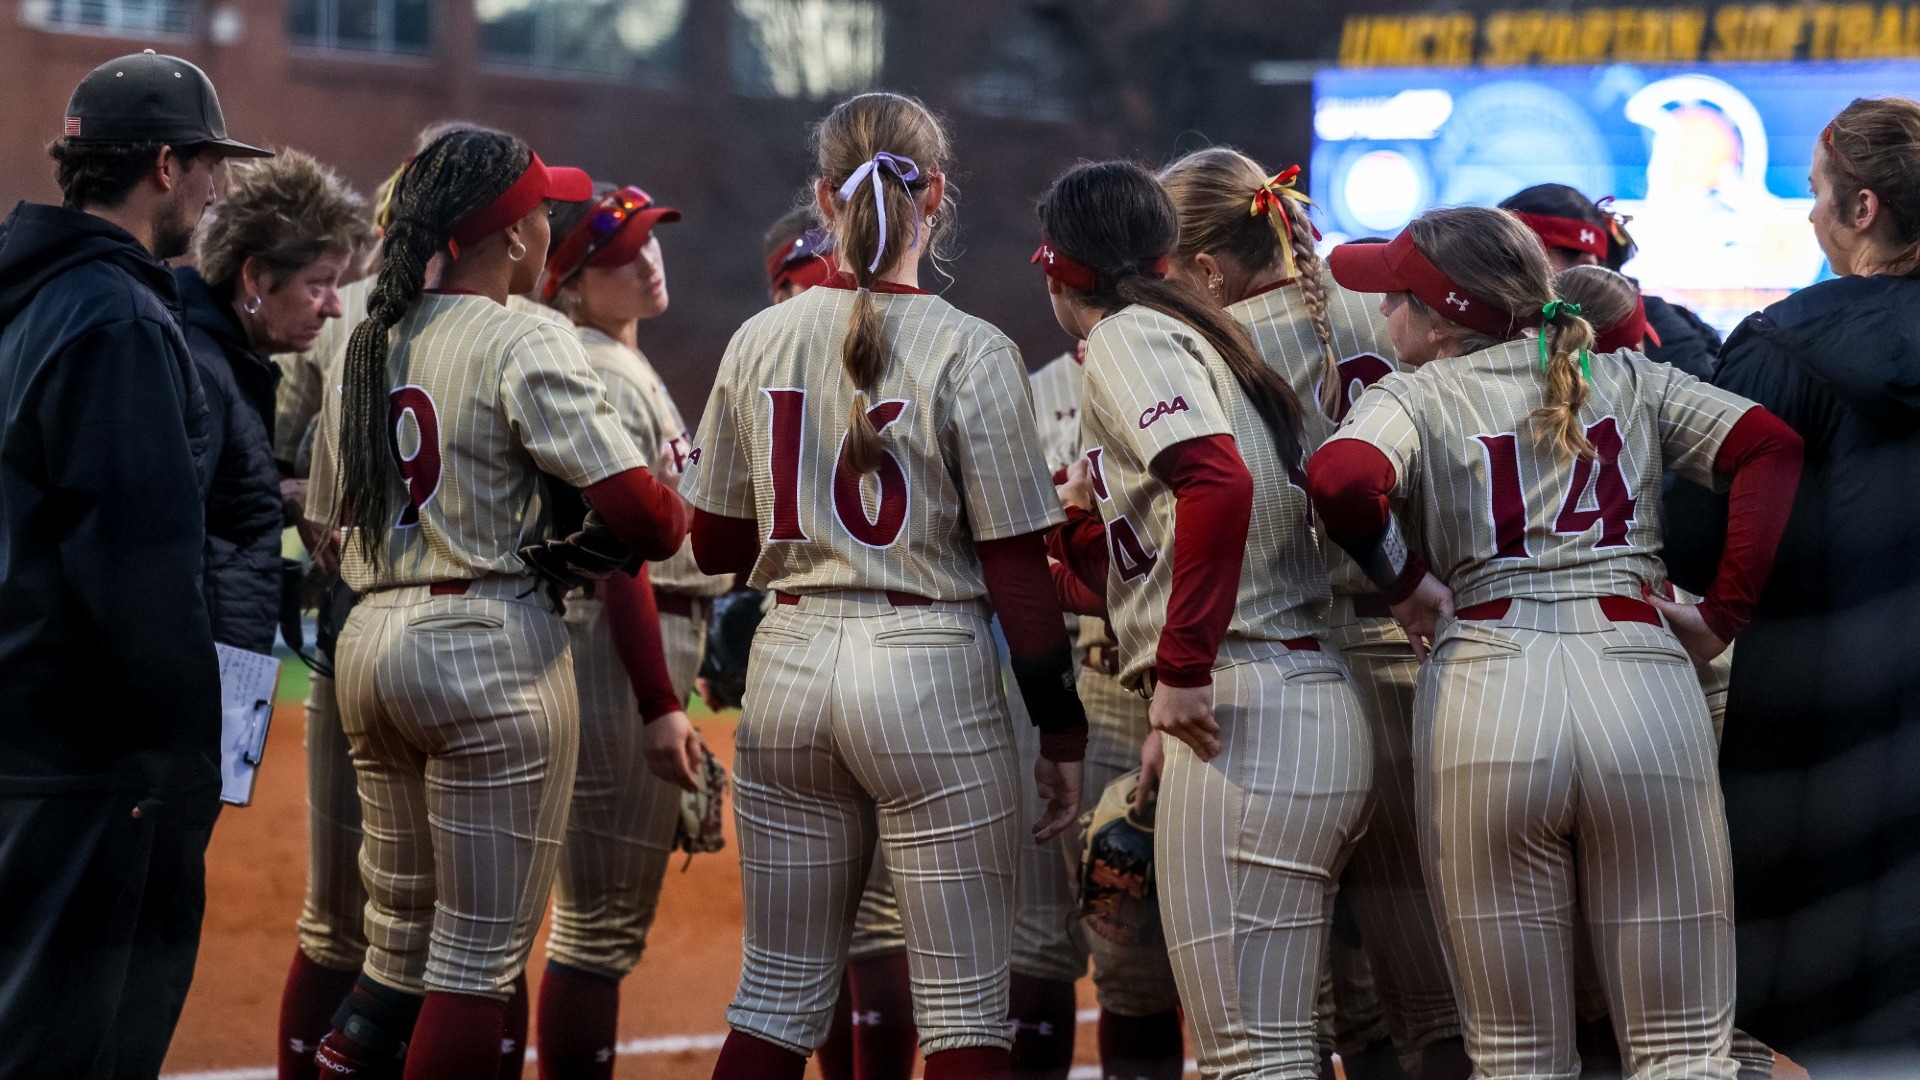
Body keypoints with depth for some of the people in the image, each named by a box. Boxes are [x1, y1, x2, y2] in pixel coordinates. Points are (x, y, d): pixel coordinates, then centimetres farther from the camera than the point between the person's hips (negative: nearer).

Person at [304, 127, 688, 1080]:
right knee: (480, 957, -3)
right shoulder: (524, 345, -10)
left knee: (399, 939, 15)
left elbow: (329, 513, 19)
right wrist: (676, 510, 5)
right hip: (491, 649, -7)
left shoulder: (371, 343, 13)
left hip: (367, 643, 8)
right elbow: (637, 510, -16)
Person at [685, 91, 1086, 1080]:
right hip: (929, 671, -5)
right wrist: (1063, 731, 0)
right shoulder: (970, 353, -9)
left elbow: (714, 543, 11)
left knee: (777, 997, 12)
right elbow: (1015, 569, -8)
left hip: (789, 665, 5)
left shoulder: (759, 341, 4)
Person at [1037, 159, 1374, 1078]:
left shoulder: (1127, 338, -2)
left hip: (1241, 717, -10)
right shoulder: (1192, 335, 25)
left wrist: (1181, 670, -21)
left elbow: (1217, 482, -23)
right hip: (1319, 714, 10)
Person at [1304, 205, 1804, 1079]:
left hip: (1484, 690, -2)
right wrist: (1724, 614, 5)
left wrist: (1404, 585, 2)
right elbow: (1771, 449, 5)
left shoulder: (1416, 397, 8)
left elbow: (1342, 482, -14)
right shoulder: (1625, 378, 18)